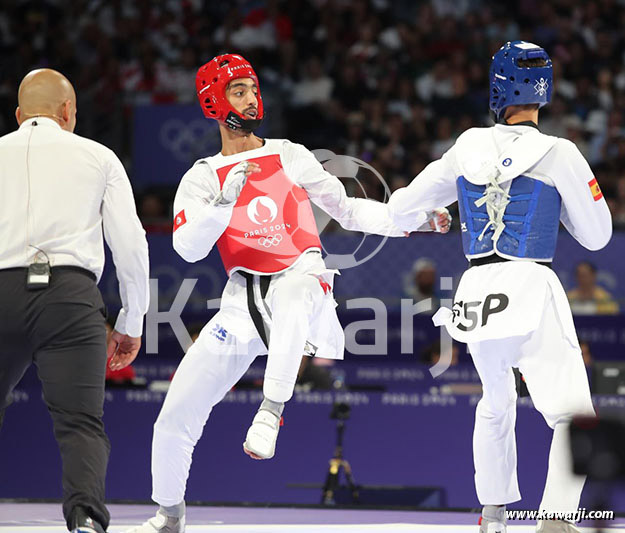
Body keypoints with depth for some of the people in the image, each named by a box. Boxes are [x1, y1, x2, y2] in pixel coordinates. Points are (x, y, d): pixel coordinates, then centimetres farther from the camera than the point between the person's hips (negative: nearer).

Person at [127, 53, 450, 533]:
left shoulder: (289, 156, 12)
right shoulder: (202, 179, 9)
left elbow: (347, 210, 18)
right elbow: (188, 247, -7)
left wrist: (414, 219, 8)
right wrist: (225, 201, -21)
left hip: (301, 274, -1)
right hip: (243, 299, 1)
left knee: (293, 295, -43)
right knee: (176, 416, -3)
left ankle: (271, 411, -40)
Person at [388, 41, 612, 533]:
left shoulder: (468, 148, 6)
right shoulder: (558, 154, -6)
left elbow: (402, 208, 17)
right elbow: (596, 234, 4)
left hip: (477, 293, 5)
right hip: (531, 289, -5)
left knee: (496, 404, 29)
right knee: (572, 416, -5)